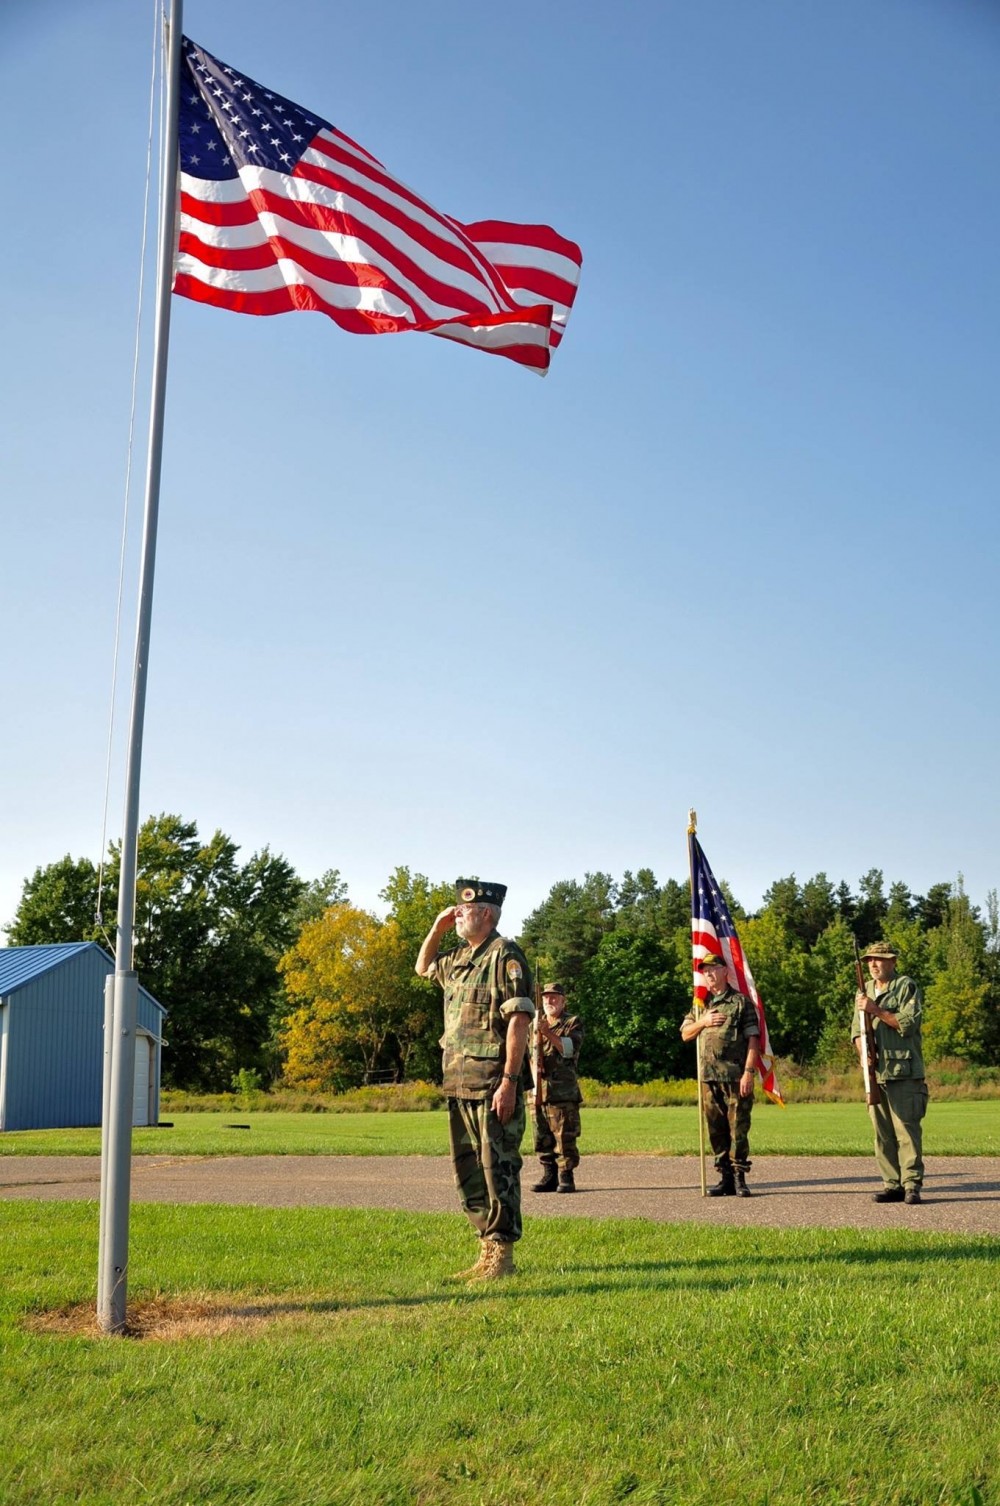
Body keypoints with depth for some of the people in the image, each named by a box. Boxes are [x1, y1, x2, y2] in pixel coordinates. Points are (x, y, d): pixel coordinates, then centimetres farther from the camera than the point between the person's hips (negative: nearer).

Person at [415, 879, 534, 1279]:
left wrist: (510, 1081, -22)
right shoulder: (458, 958, 14)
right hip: (458, 1081, 9)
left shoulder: (504, 955, -11)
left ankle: (503, 1254, 8)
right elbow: (423, 967, 34)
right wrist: (436, 929, 17)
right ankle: (488, 1250, 23)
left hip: (492, 1083, -9)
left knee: (498, 1167, -2)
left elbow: (519, 1019, -17)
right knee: (468, 1170, 13)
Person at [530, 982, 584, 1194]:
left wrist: (549, 1033, -21)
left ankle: (566, 1177, 1)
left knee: (565, 1137, -6)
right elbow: (526, 1052, 20)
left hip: (563, 1091, -5)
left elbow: (570, 1048, -11)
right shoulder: (536, 1023, 19)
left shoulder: (573, 1022, 4)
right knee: (542, 1138, 7)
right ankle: (549, 1176, 15)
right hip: (538, 1090, 5)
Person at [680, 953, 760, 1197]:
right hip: (709, 1077, 5)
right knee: (716, 1130, 8)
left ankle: (739, 1179, 3)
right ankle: (725, 1178, 16)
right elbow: (685, 1034, 18)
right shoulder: (700, 1005, 17)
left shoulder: (741, 1002, 0)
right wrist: (703, 1022, -1)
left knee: (738, 1128, -3)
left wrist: (749, 1072, -14)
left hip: (735, 1077, -5)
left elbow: (753, 1040, -5)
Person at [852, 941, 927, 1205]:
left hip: (904, 1072, -6)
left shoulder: (907, 987, 0)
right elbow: (857, 1030, 19)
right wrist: (863, 1050, 0)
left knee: (906, 1129, -8)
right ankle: (892, 1184, 12)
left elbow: (908, 1024, -11)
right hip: (875, 1072, 6)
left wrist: (877, 1010, -13)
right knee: (882, 1133, 6)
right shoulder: (864, 992, 18)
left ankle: (912, 1185, -4)